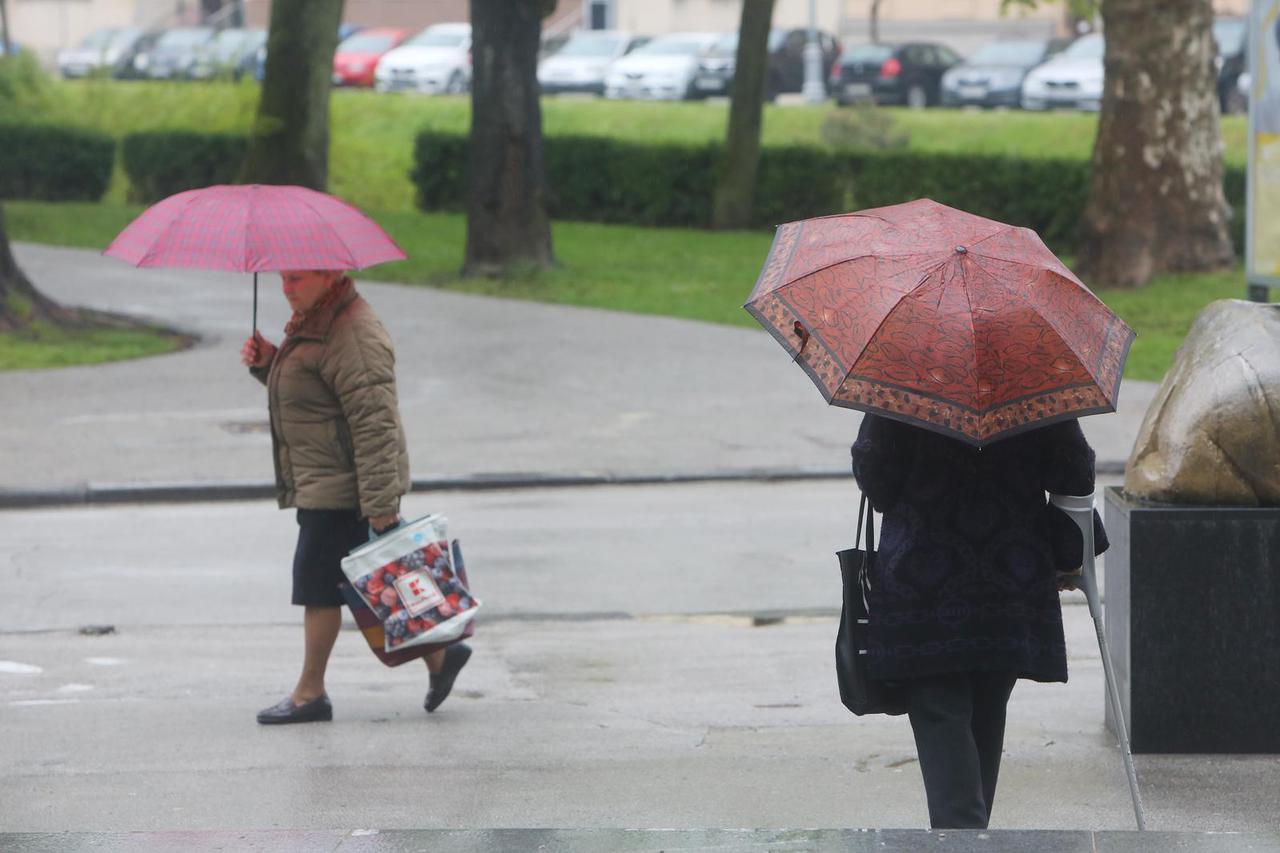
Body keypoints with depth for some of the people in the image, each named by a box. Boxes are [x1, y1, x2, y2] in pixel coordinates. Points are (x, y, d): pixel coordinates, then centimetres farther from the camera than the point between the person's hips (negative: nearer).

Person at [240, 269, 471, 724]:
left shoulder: (353, 335, -20)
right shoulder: (311, 321, 13)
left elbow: (374, 423, -24)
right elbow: (297, 388, 27)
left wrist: (379, 502, -26)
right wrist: (267, 363, 6)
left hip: (341, 487, -10)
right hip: (323, 483, 10)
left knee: (319, 584, -3)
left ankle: (310, 693, 7)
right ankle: (438, 654, 20)